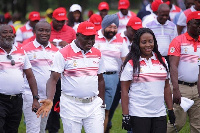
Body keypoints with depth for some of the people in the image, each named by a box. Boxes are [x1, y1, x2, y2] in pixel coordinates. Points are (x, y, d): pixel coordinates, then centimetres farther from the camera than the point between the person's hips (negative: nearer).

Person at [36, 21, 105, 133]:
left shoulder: (97, 54, 11)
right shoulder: (63, 54, -5)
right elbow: (53, 79, -10)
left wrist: (102, 103, 17)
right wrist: (50, 100, -25)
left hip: (94, 105, 4)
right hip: (71, 106, -4)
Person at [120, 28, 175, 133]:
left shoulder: (162, 61, 12)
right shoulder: (131, 64, -2)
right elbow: (124, 91, -4)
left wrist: (171, 110, 14)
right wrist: (125, 115, -10)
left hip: (160, 114, 4)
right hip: (138, 115, -4)